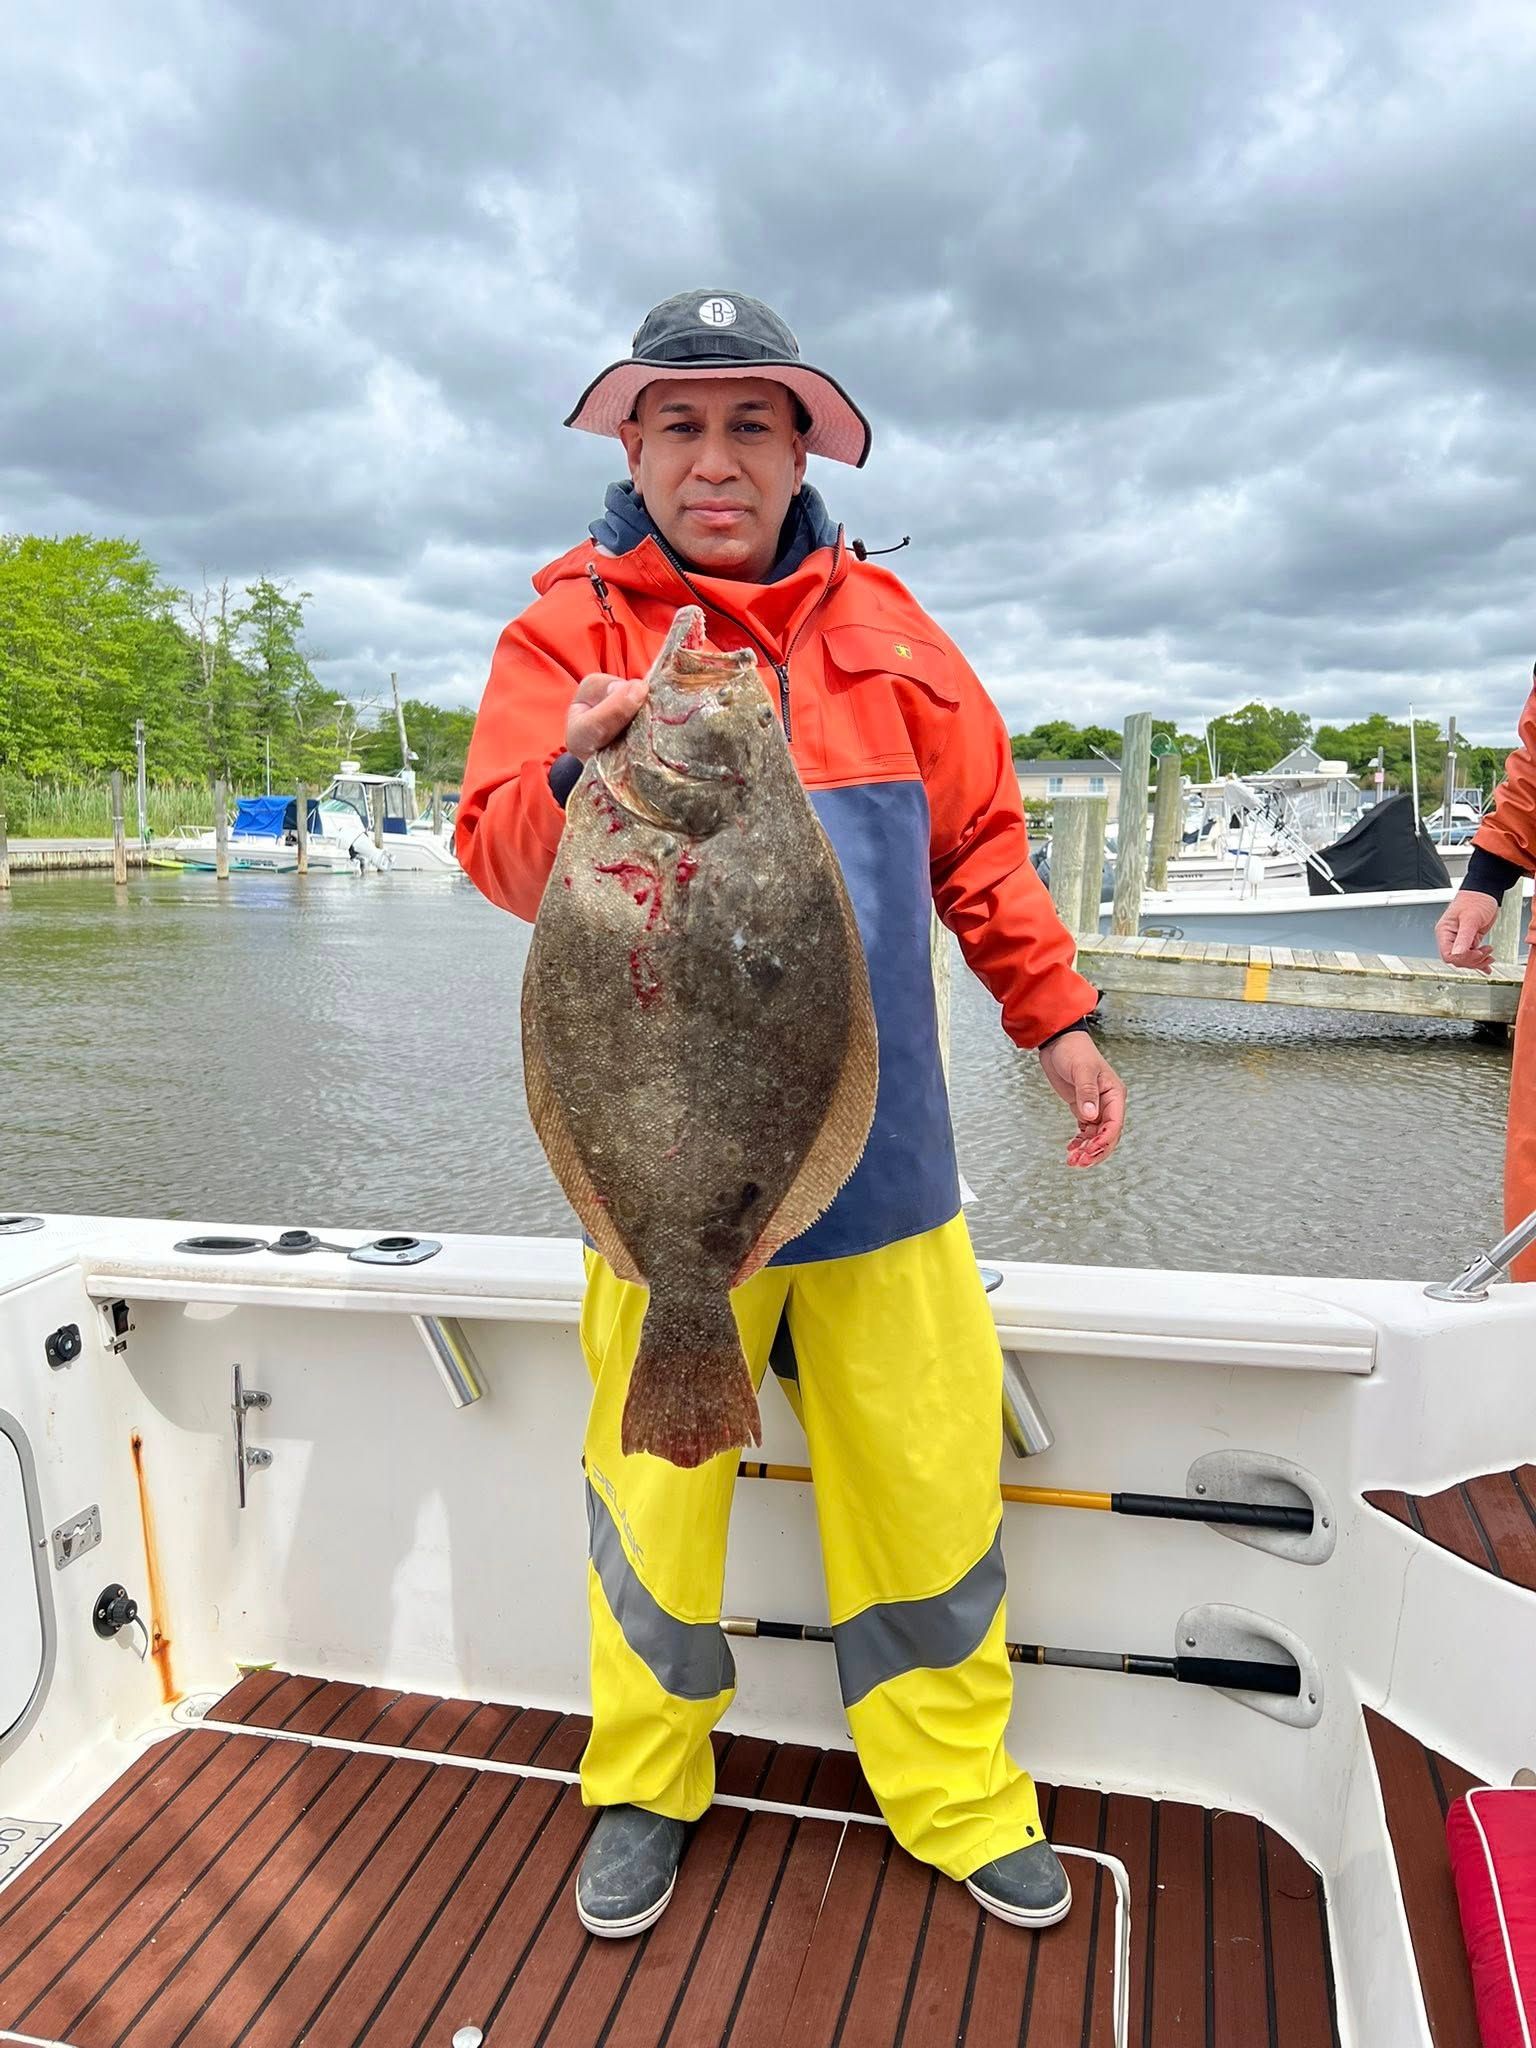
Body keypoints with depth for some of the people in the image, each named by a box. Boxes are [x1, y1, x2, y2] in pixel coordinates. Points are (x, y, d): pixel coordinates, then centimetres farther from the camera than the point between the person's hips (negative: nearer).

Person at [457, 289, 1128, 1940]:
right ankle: (644, 1786, 38)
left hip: (879, 1150, 3)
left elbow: (979, 841, 13)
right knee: (656, 1485, 11)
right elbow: (501, 859, -13)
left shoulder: (880, 623, 8)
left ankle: (957, 1798, 34)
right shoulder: (568, 627, -1)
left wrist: (1056, 1017, 10)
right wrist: (571, 779, -34)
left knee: (928, 1478, 10)